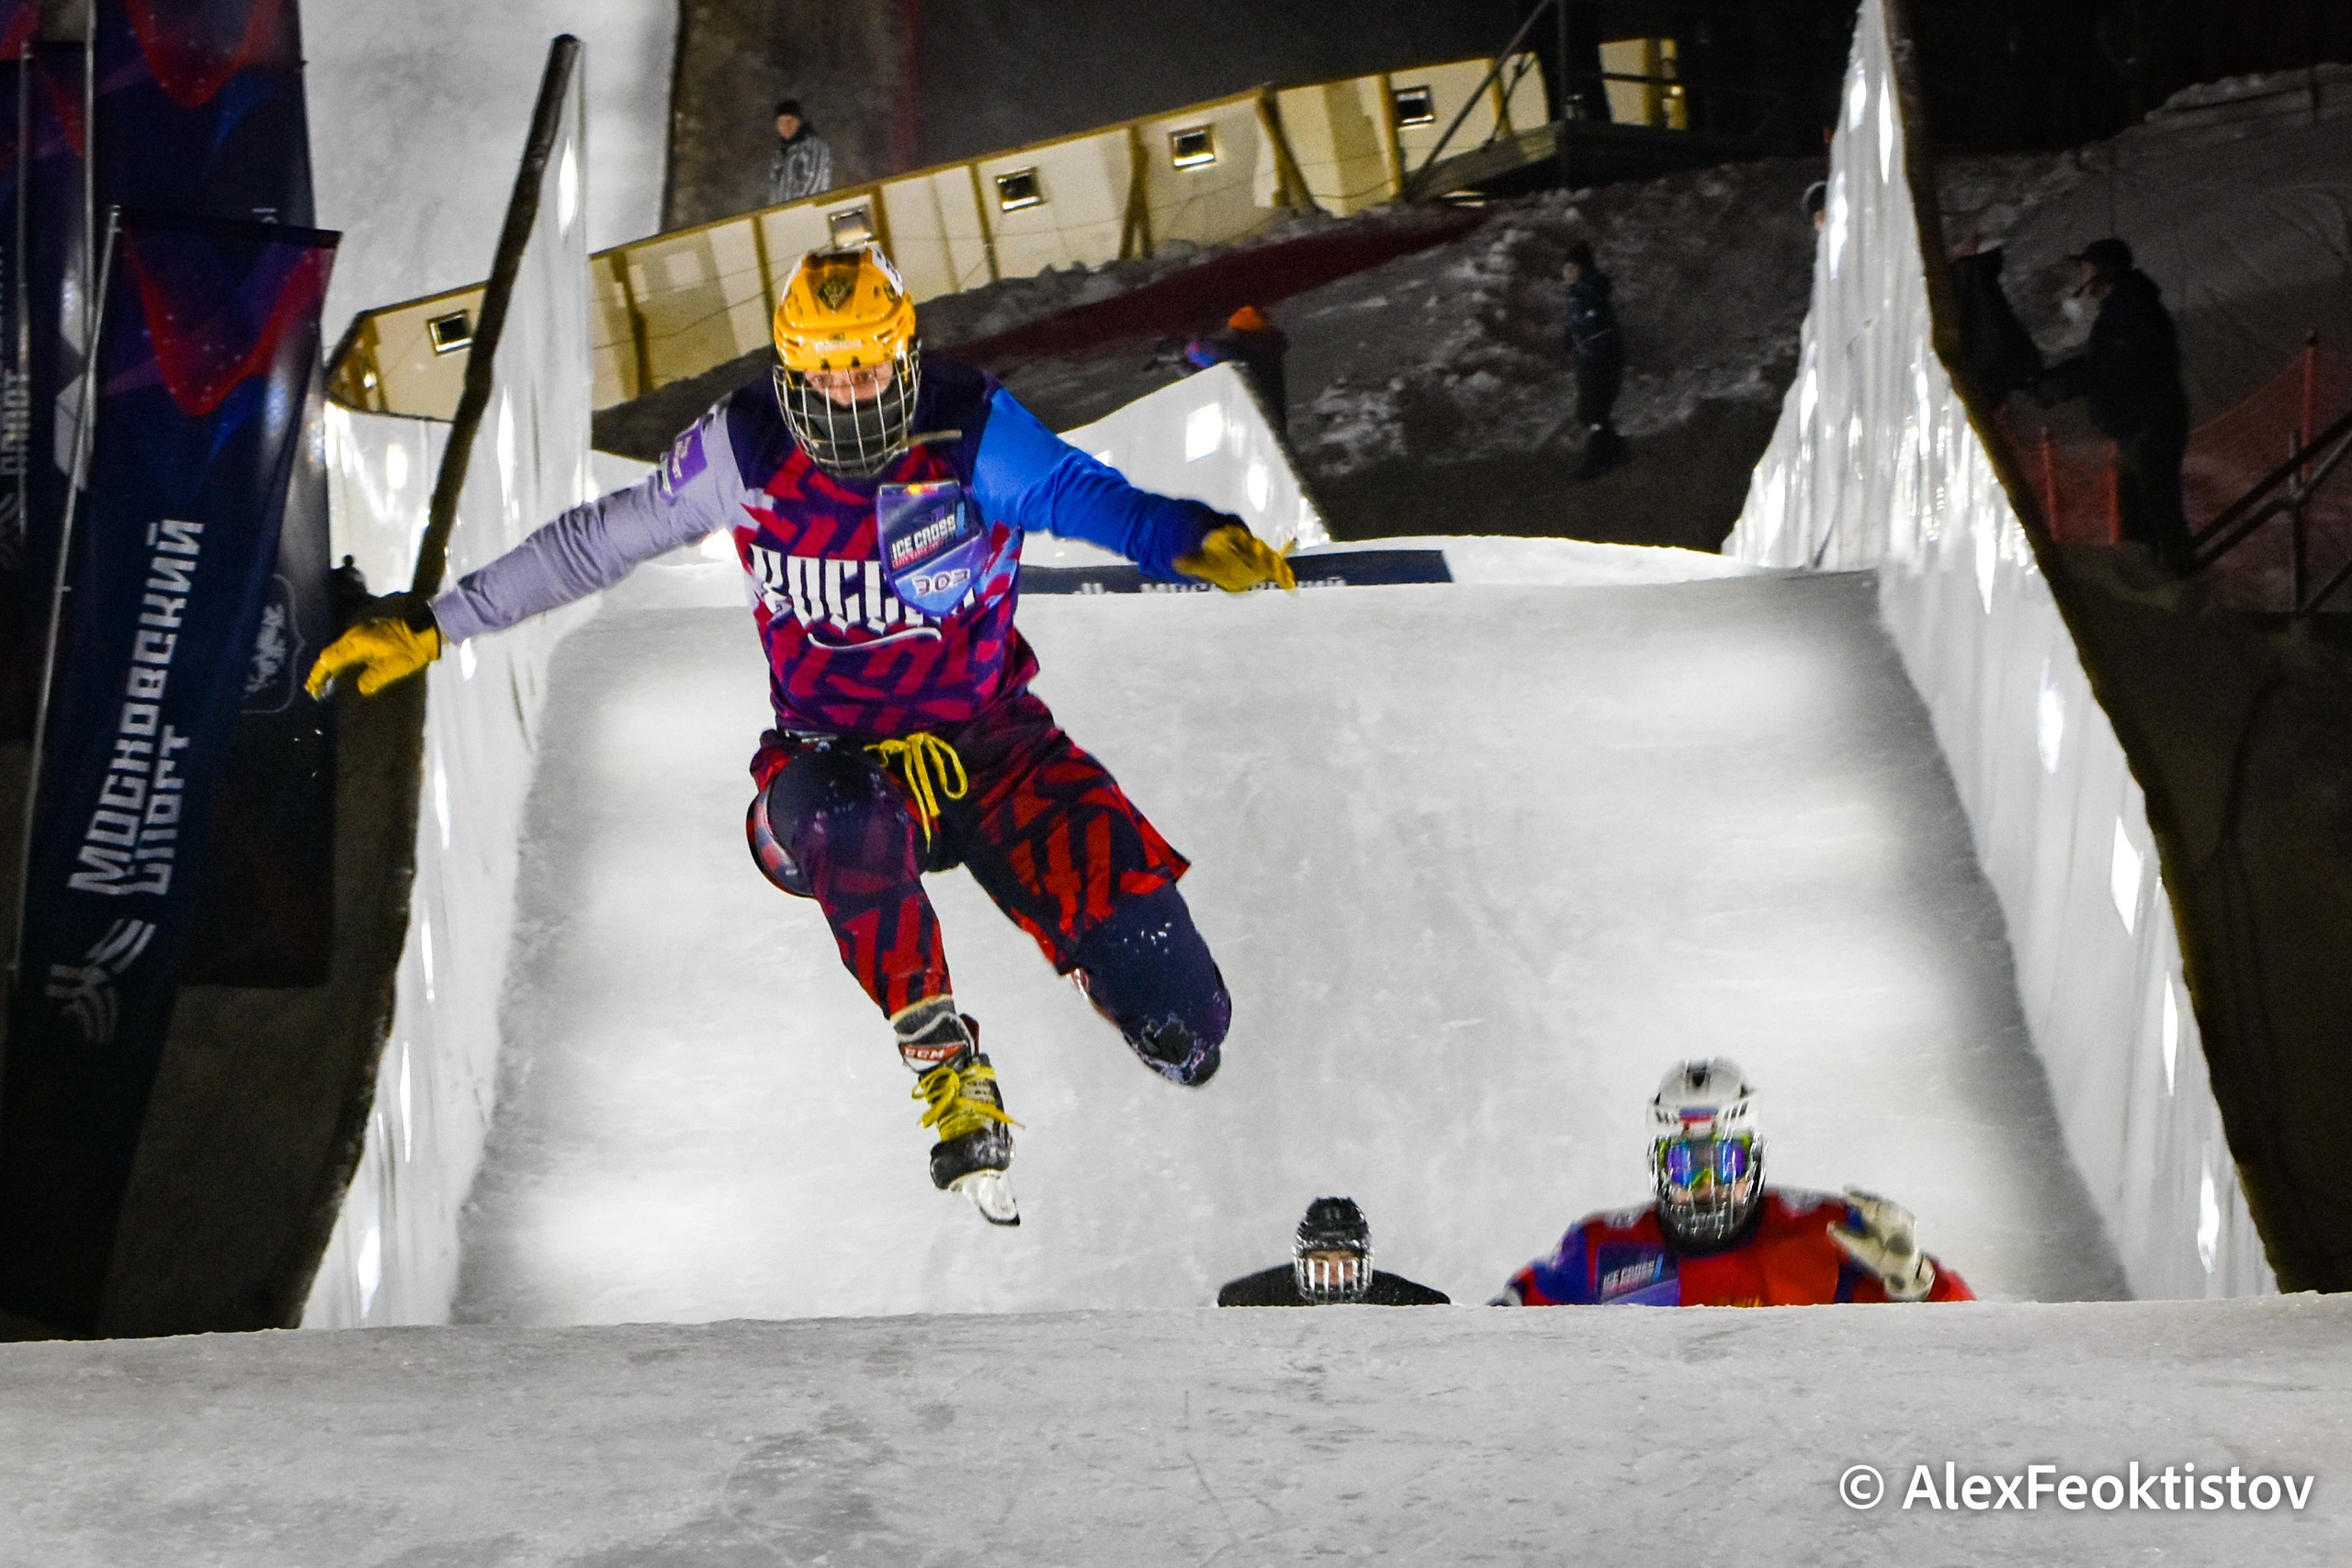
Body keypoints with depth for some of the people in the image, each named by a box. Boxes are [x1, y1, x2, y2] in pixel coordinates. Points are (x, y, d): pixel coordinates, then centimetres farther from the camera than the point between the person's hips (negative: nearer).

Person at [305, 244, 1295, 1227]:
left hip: (987, 740, -1)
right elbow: (592, 546, 1)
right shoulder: (746, 452, -8)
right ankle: (944, 1064, -24)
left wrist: (1188, 541, -53)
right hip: (831, 758, 1)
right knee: (846, 819, -42)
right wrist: (433, 625, 2)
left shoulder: (970, 431, -14)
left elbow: (1076, 491, -31)